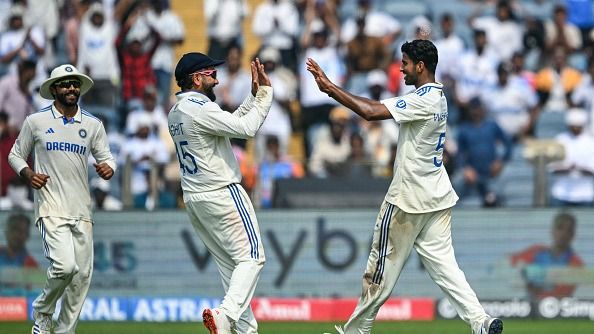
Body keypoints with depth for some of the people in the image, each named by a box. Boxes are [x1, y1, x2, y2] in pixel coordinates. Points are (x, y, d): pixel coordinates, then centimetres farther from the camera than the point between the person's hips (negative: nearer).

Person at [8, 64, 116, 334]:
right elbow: (16, 155, 11)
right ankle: (42, 312, 5)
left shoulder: (92, 125, 11)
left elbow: (106, 157, 13)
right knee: (64, 266, -22)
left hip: (81, 210, 4)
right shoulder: (36, 121, 3)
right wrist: (28, 174, -9)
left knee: (82, 274, 1)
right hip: (51, 207, -4)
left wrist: (108, 168, -11)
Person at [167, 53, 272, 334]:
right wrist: (265, 93, -10)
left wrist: (253, 96, 12)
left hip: (193, 199, 9)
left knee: (230, 265, 12)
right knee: (252, 257, -8)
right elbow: (247, 128, -20)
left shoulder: (176, 113, 14)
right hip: (223, 195, -9)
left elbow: (229, 124, 18)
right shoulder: (201, 108, -16)